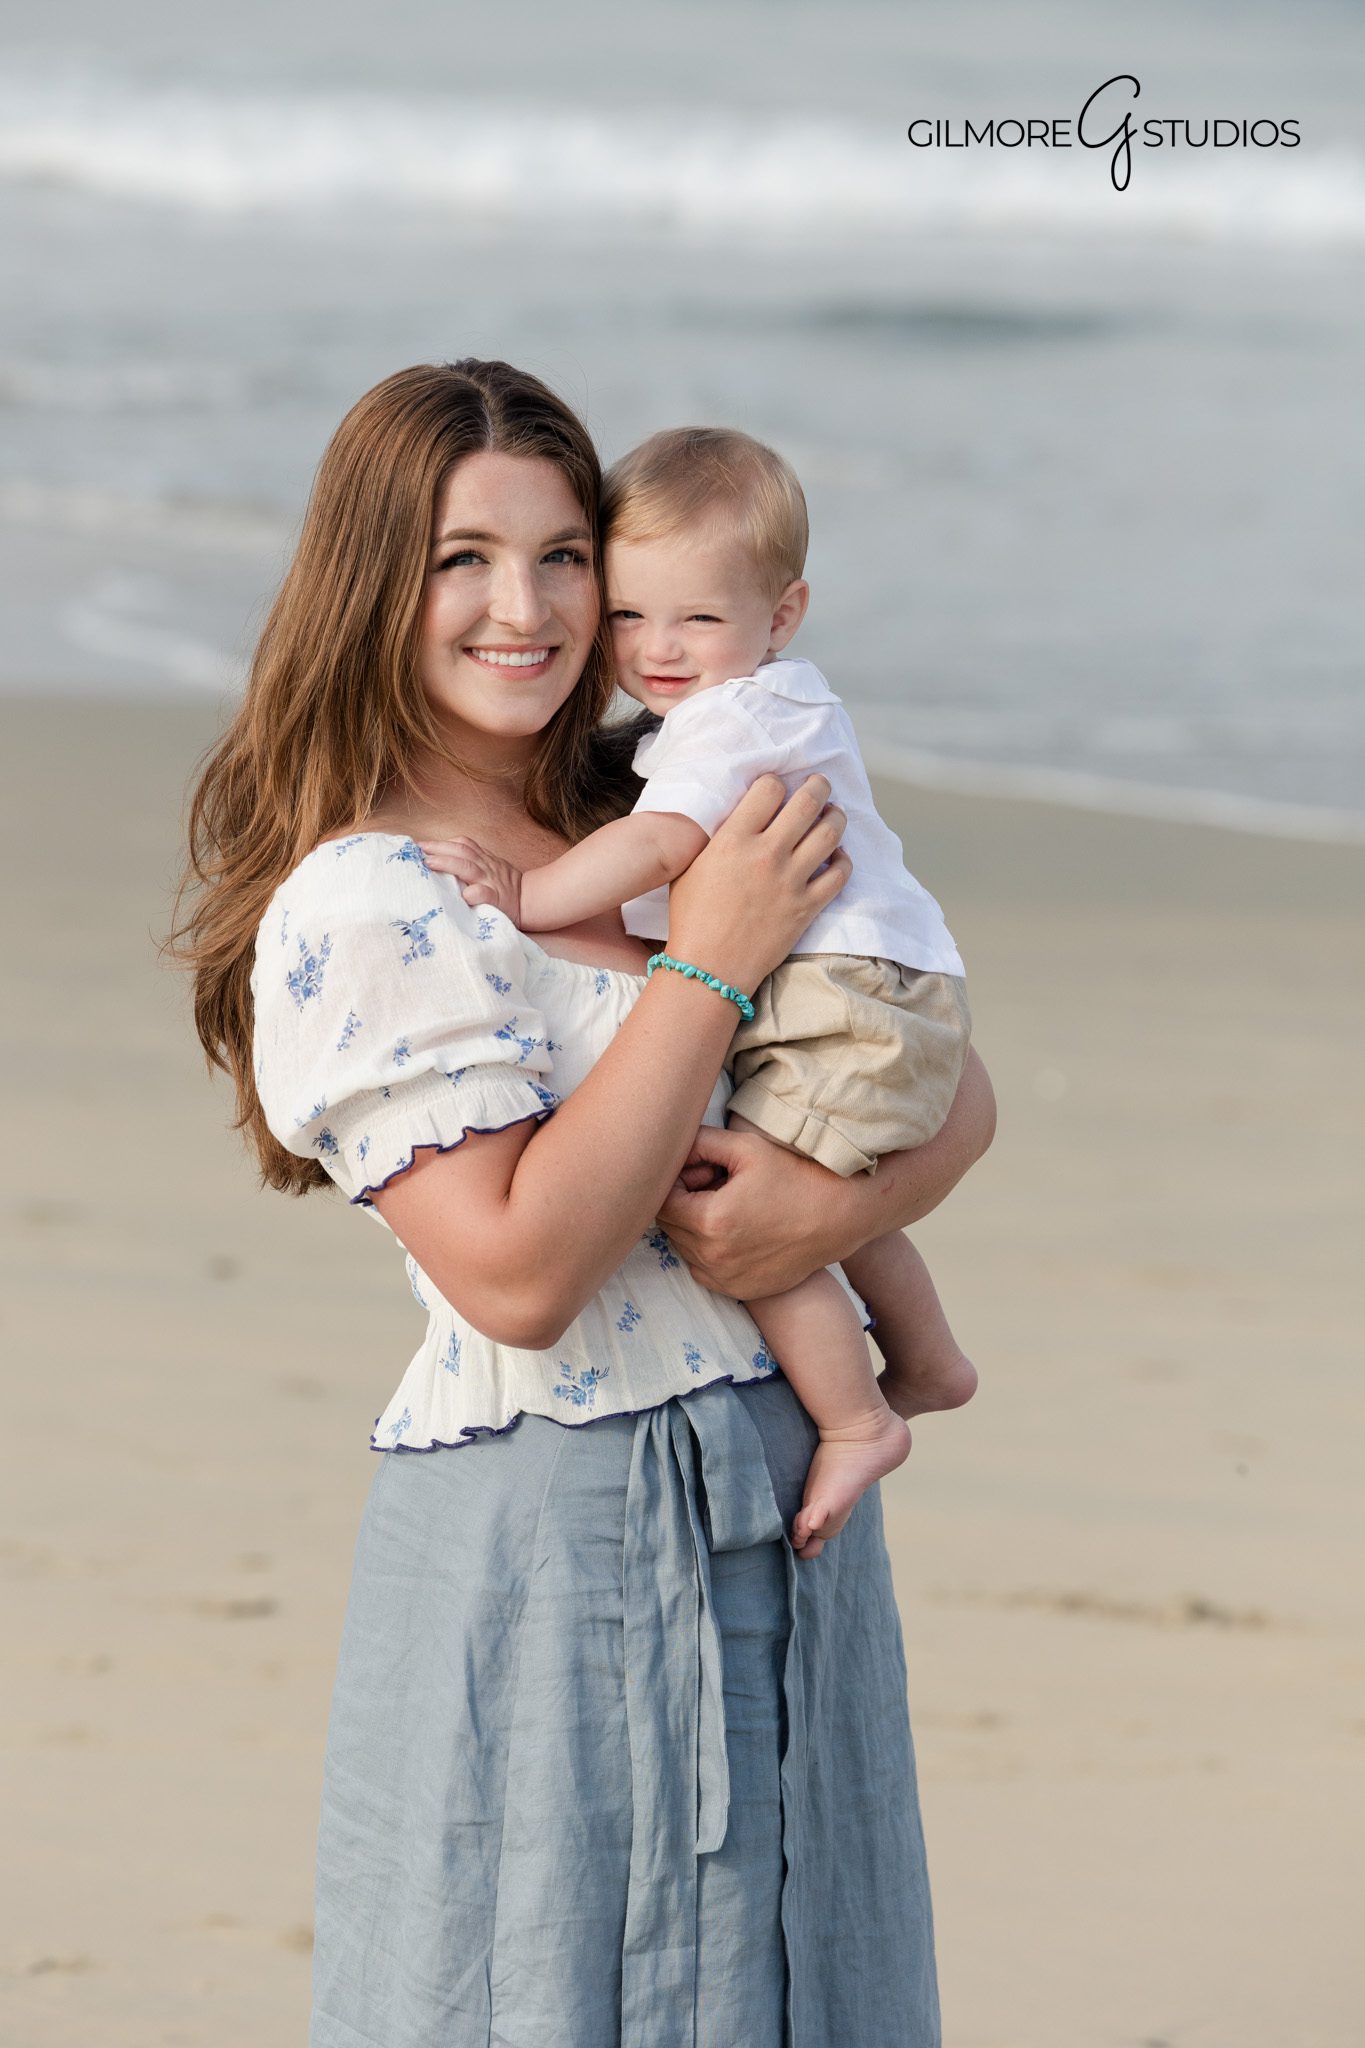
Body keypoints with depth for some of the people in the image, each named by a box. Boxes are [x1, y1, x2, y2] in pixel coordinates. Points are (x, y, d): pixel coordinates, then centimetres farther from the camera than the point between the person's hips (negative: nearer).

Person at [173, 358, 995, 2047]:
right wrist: (707, 965, -18)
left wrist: (836, 1208, -13)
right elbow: (519, 1273, -21)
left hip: (783, 1516, 7)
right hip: (549, 1550, -7)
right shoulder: (356, 911, -12)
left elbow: (954, 1089, 9)